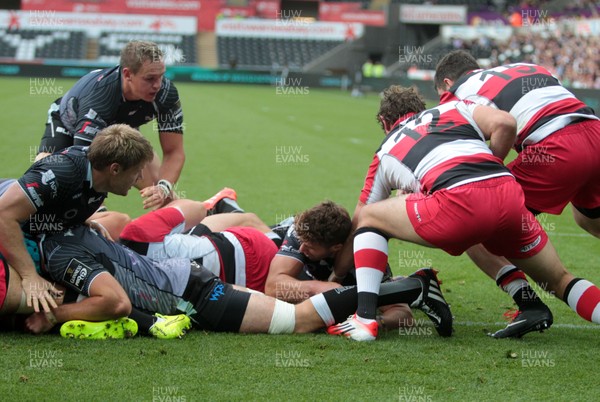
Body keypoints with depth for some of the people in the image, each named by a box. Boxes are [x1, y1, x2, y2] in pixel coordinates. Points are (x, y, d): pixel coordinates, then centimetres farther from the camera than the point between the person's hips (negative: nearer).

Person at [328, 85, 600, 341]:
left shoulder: (385, 153, 30)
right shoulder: (454, 109, 32)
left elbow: (358, 221, 35)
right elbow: (504, 124, 12)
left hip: (458, 200, -3)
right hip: (509, 197, 3)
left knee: (369, 218, 19)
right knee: (558, 280, 23)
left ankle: (365, 319, 6)